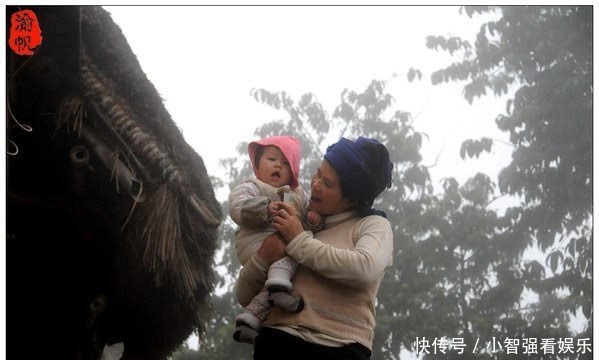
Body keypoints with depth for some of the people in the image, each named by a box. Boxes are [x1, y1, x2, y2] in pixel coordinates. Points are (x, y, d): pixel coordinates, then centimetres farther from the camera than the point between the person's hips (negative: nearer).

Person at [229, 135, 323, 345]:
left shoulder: (299, 195, 27)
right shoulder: (251, 187, 9)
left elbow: (306, 225, 19)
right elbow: (237, 207, -11)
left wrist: (313, 221, -7)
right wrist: (269, 208, -24)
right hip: (257, 241, -6)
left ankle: (249, 319, -18)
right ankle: (278, 285, -56)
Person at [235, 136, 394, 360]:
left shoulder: (373, 225, 7)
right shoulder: (290, 227, 15)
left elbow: (364, 269, -15)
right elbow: (244, 296, 13)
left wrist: (300, 241, -7)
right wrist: (262, 259, -6)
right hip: (276, 342, 2)